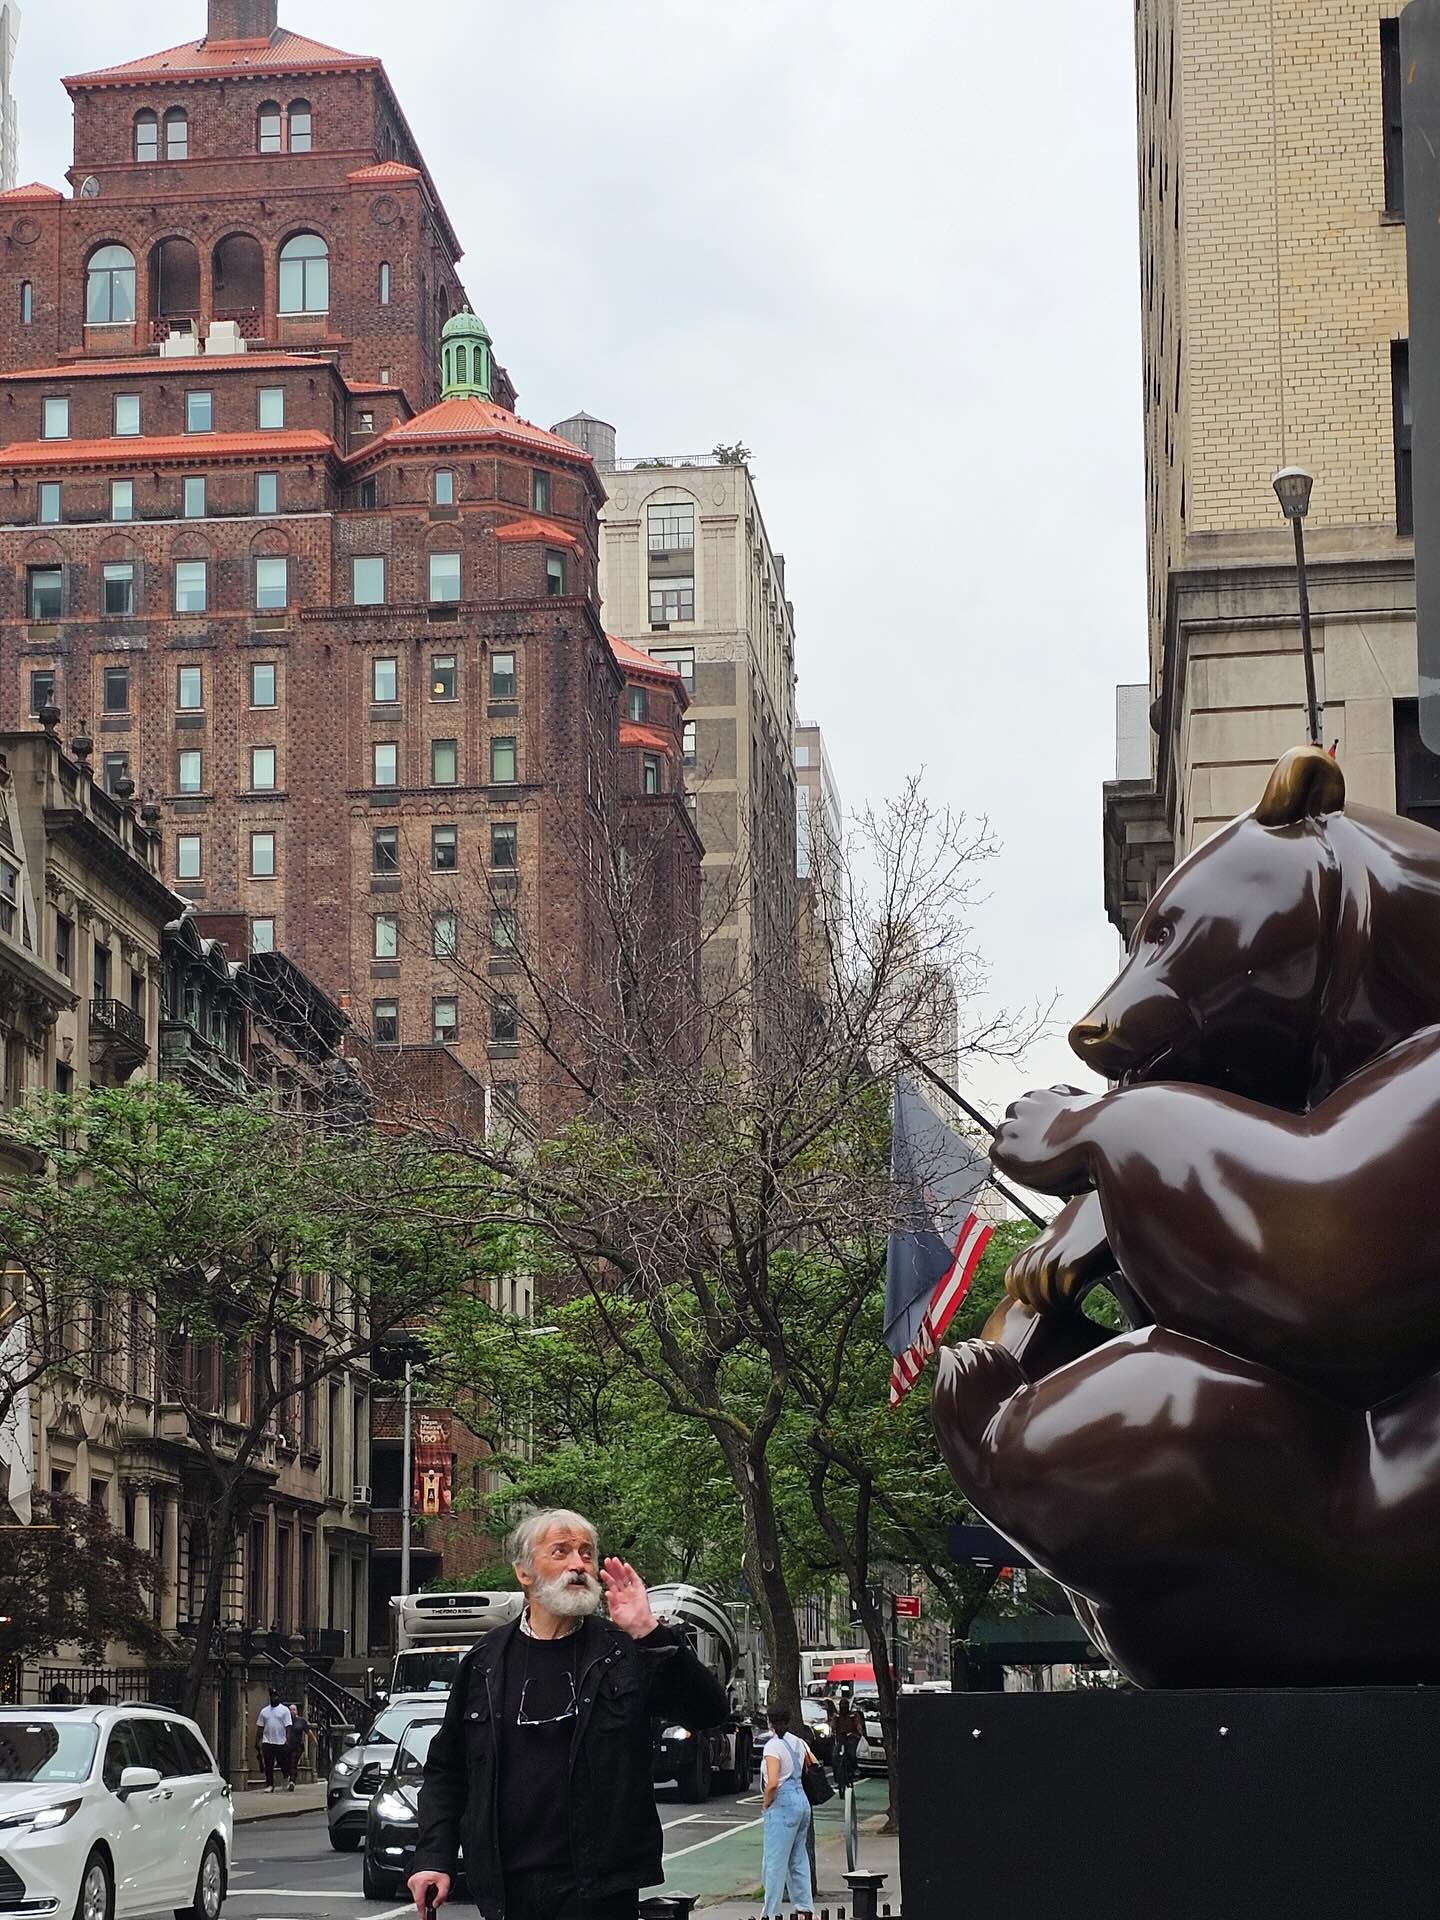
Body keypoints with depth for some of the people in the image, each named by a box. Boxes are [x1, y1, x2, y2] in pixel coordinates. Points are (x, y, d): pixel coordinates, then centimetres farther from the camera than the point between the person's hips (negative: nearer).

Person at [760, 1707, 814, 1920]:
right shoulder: (798, 1743, 9)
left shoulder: (773, 1746, -13)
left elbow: (772, 1783, -21)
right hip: (802, 1800, 8)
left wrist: (766, 1803, -7)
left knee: (775, 1861, -4)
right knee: (798, 1859, 14)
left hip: (782, 1805, -8)